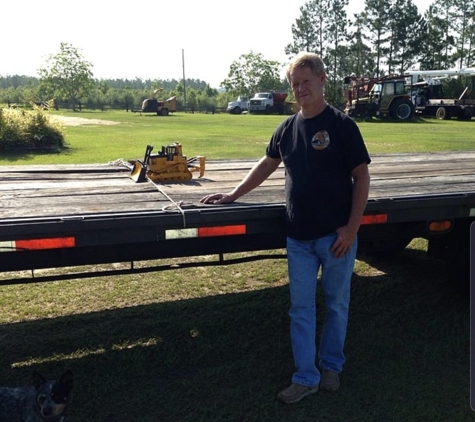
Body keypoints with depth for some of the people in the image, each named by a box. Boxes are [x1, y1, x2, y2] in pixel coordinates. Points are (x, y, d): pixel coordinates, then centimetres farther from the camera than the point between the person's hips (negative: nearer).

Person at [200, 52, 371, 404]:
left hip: (336, 235, -4)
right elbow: (268, 164, 20)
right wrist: (233, 196, 18)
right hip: (299, 237, 4)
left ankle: (331, 365, 33)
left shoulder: (342, 125, -8)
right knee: (301, 308, 8)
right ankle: (306, 377, 22)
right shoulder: (287, 128, 7)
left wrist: (352, 227, -14)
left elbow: (361, 176, -8)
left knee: (336, 303, 12)